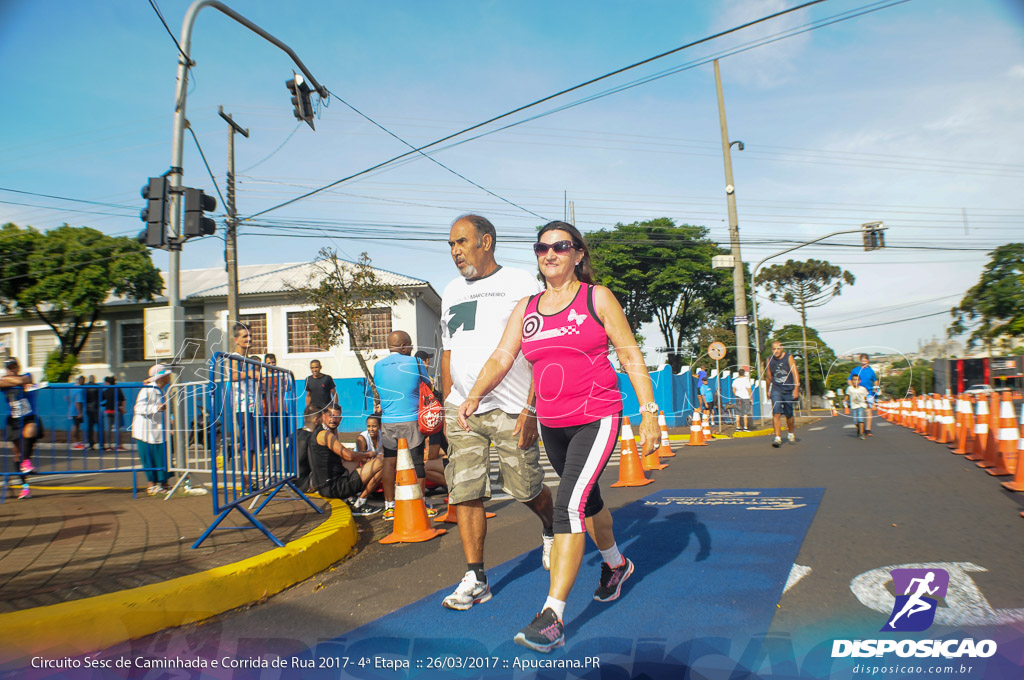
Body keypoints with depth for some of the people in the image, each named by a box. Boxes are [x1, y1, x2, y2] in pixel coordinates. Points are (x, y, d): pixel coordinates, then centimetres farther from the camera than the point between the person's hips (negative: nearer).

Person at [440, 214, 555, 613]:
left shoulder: (522, 285, -3)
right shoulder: (451, 293, 16)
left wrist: (531, 408, -13)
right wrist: (447, 406, 17)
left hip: (511, 410, -4)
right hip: (462, 411, 5)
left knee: (526, 490, 5)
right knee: (465, 493, 0)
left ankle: (551, 531, 37)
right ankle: (475, 580, 10)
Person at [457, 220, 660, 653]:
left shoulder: (597, 298, -3)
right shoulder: (526, 308, 7)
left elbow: (631, 356, -2)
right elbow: (501, 358, 0)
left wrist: (649, 413, -8)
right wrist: (474, 396, -17)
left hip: (596, 419, -5)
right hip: (551, 424, 5)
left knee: (569, 504, -17)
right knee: (586, 500, 21)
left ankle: (552, 617, -14)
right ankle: (616, 564, 48)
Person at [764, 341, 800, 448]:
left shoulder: (789, 357, -5)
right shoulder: (769, 360, 2)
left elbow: (795, 373, -10)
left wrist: (796, 389, -19)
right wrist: (768, 391, 19)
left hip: (789, 391, -1)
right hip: (776, 390, 1)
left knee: (789, 414, 10)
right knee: (776, 413, -15)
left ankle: (790, 434, 36)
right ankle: (778, 438, -16)